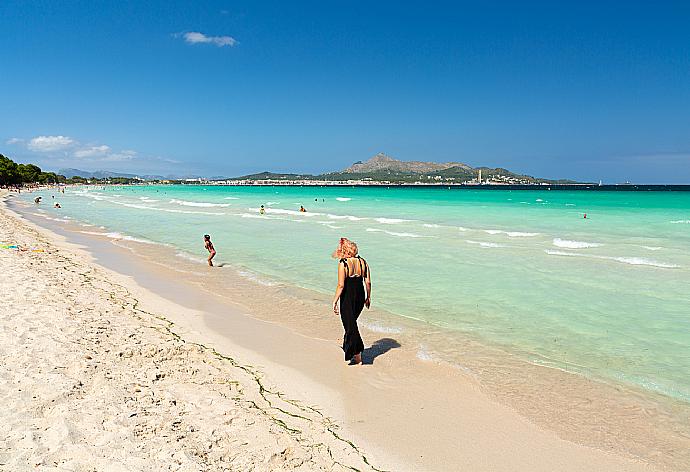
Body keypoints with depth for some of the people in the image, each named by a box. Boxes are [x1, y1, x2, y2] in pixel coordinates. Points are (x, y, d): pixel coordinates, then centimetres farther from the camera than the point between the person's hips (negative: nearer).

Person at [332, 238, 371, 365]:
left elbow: (341, 285, -19)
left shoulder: (343, 264, -16)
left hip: (347, 298, -6)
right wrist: (368, 297, 13)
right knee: (352, 322, 25)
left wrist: (335, 301, -11)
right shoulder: (363, 262, 0)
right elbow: (368, 282, 2)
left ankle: (357, 355, 5)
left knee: (350, 326, 4)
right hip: (360, 297, 6)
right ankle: (347, 347, 43)